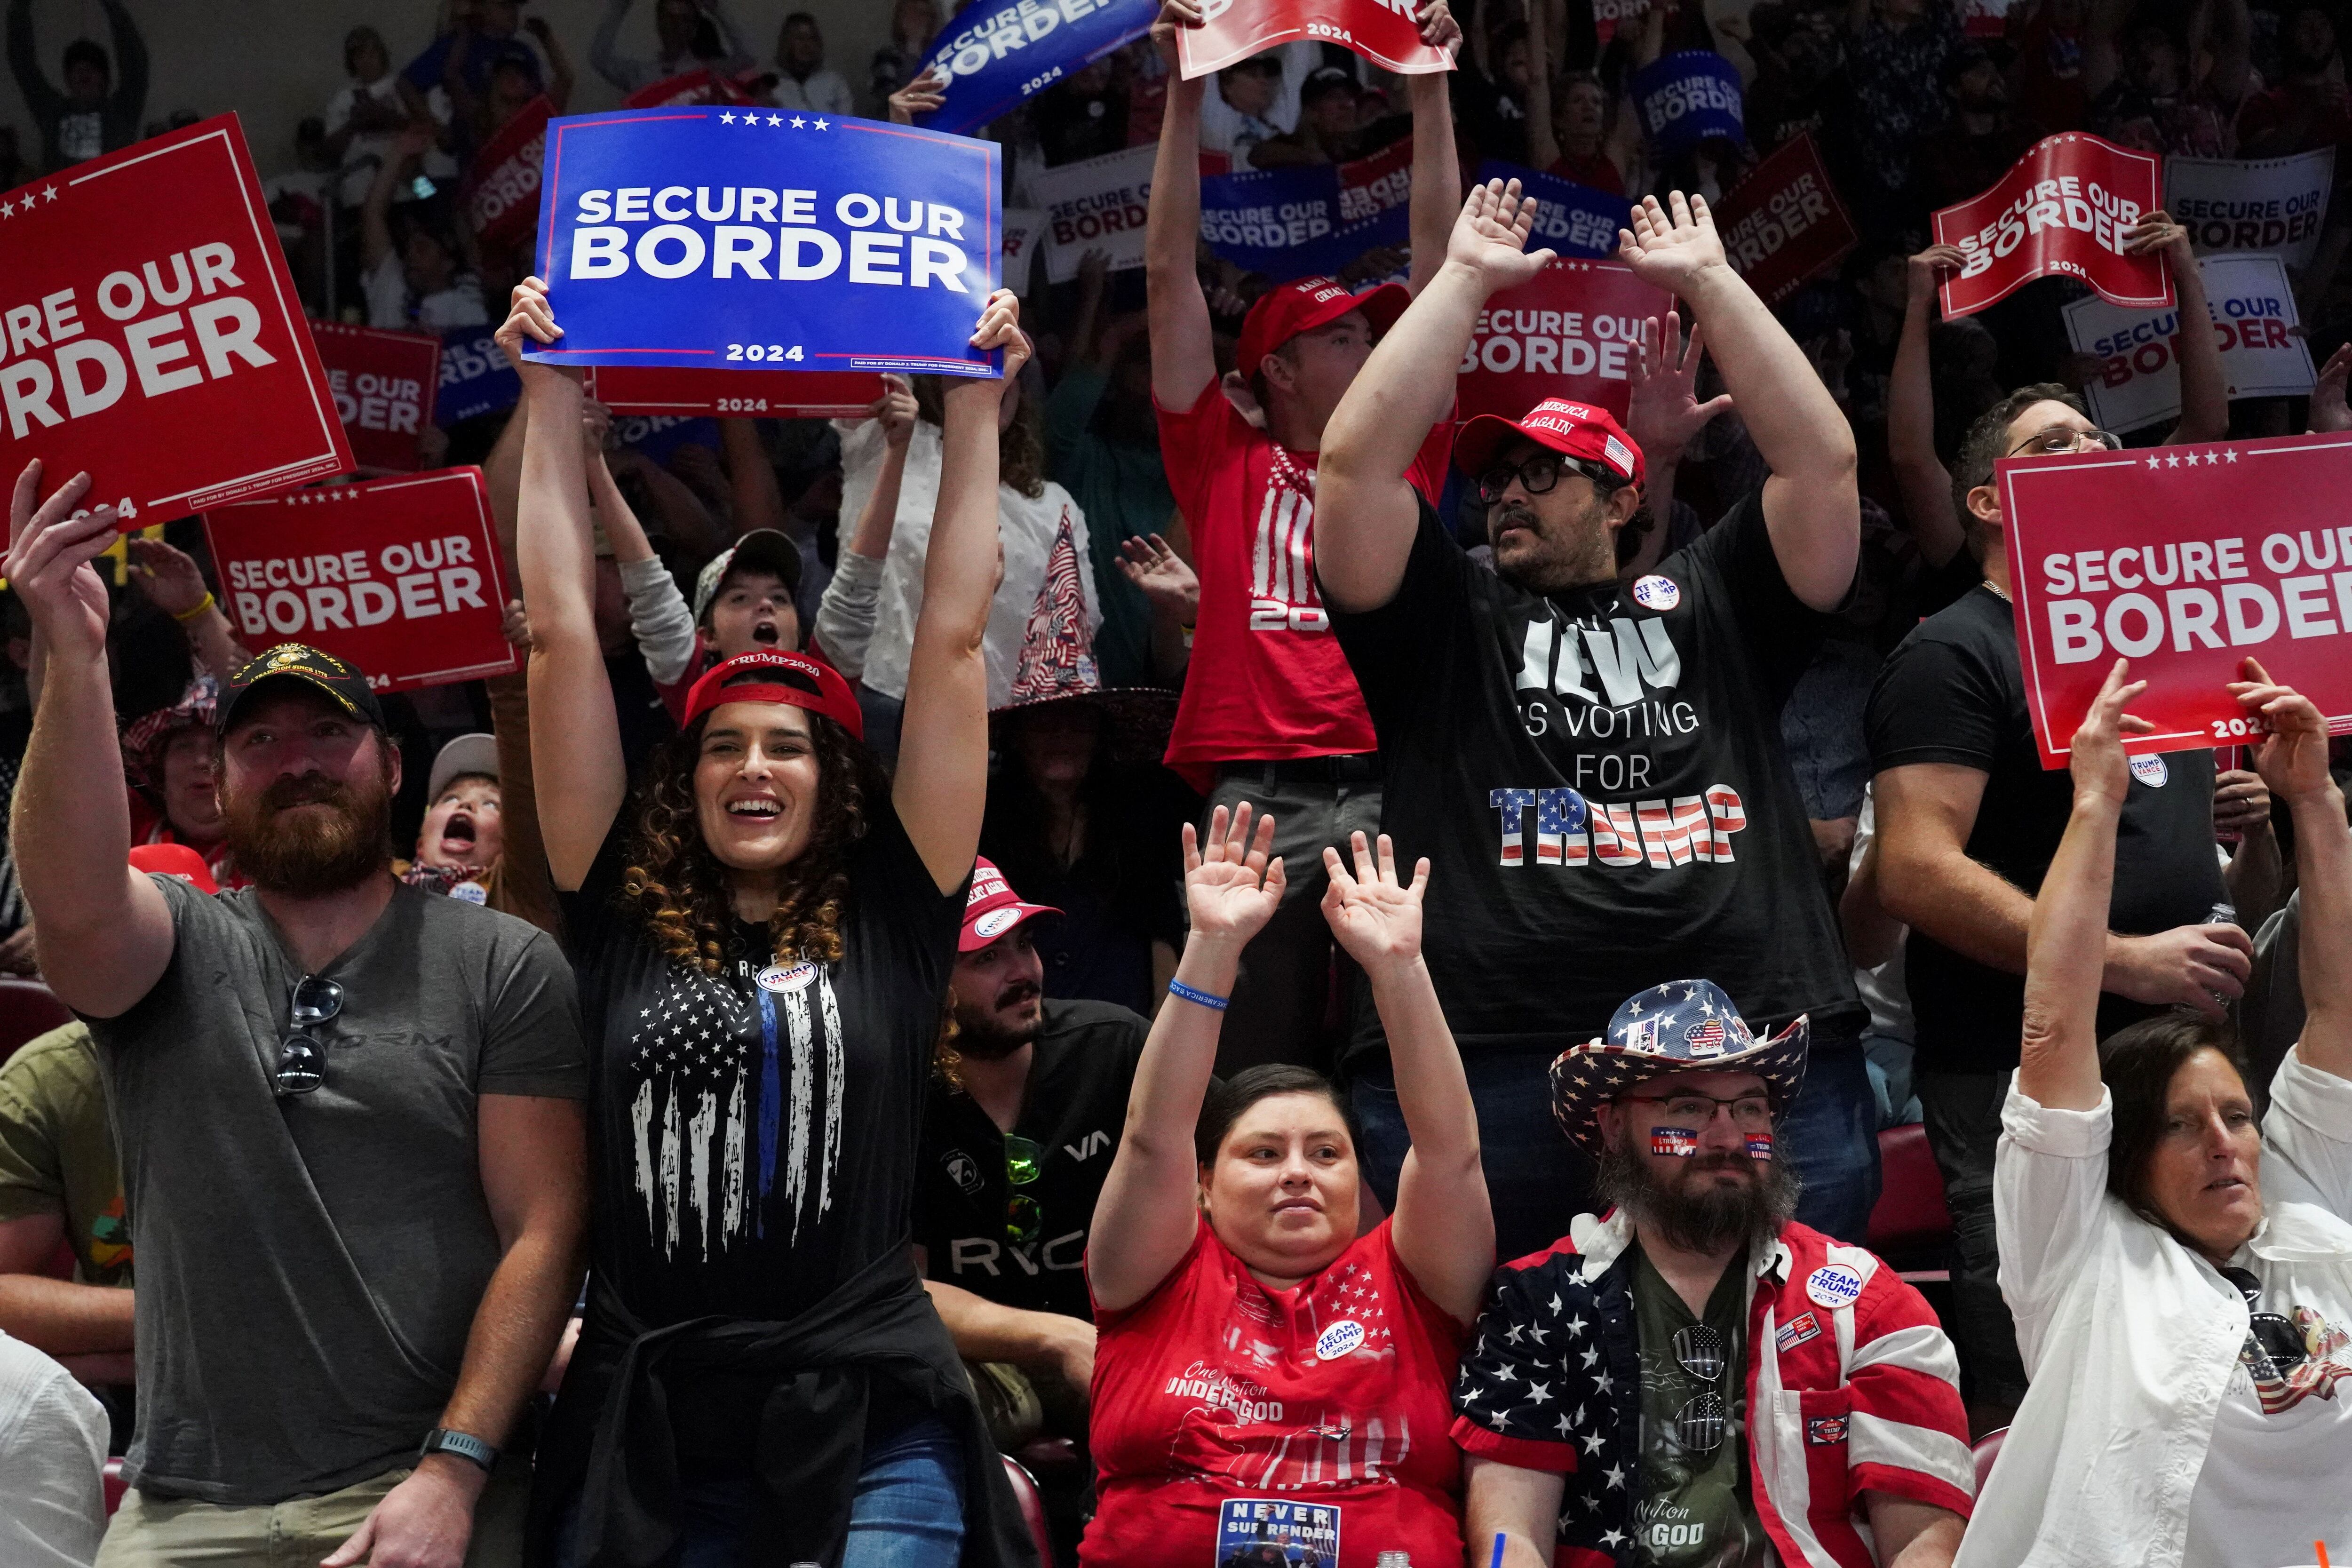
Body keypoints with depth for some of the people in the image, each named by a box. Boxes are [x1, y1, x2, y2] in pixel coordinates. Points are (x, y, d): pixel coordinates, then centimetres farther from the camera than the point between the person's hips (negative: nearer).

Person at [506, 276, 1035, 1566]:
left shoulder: (893, 920, 5)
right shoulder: (624, 922, 7)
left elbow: (951, 640, 5)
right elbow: (563, 638, 8)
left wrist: (976, 409, 7)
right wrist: (551, 399, 10)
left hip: (867, 1418, -1)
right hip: (644, 1417, 1)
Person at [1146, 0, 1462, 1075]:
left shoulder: (1404, 455, 19)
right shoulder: (1224, 464, 14)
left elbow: (1438, 263, 17)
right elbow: (1170, 274, 12)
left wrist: (1430, 90, 15)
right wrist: (1187, 95, 9)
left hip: (1390, 787, 2)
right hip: (1258, 799, -2)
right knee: (1254, 1072, -2)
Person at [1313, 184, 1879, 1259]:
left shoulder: (1713, 607, 20)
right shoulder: (1445, 625, 16)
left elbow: (1824, 457, 9)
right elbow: (1356, 458, 3)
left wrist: (1706, 279, 11)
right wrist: (1468, 279, 9)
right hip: (1482, 1076, -1)